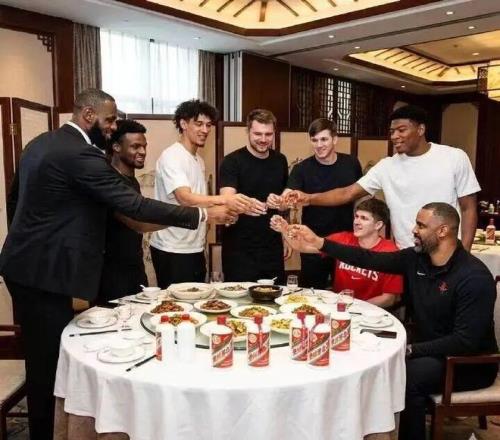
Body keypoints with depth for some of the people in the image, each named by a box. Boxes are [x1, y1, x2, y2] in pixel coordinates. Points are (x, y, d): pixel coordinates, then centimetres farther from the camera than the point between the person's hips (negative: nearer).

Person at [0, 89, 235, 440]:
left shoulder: (41, 143, 11)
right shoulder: (80, 154, -20)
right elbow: (134, 205, -25)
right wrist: (203, 215, -22)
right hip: (45, 270, -10)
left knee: (42, 356, 21)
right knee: (52, 358, 3)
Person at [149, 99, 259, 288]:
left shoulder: (199, 160, 13)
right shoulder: (171, 156, -13)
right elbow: (184, 198, -28)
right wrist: (224, 199, -41)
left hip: (195, 249, 8)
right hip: (172, 250, -8)